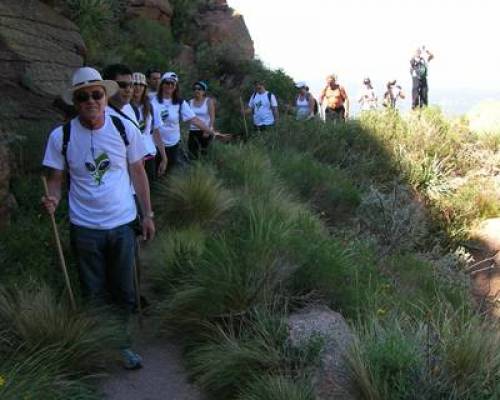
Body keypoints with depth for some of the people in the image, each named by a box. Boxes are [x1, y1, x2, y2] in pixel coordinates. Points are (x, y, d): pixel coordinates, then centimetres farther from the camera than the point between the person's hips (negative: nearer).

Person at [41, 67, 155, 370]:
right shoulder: (61, 136, -8)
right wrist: (52, 200, -23)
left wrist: (148, 214, 5)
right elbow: (56, 179, 0)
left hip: (123, 224, 1)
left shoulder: (125, 129, -5)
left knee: (124, 291, 12)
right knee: (95, 294, 13)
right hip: (85, 228, 0)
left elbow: (138, 173, 4)